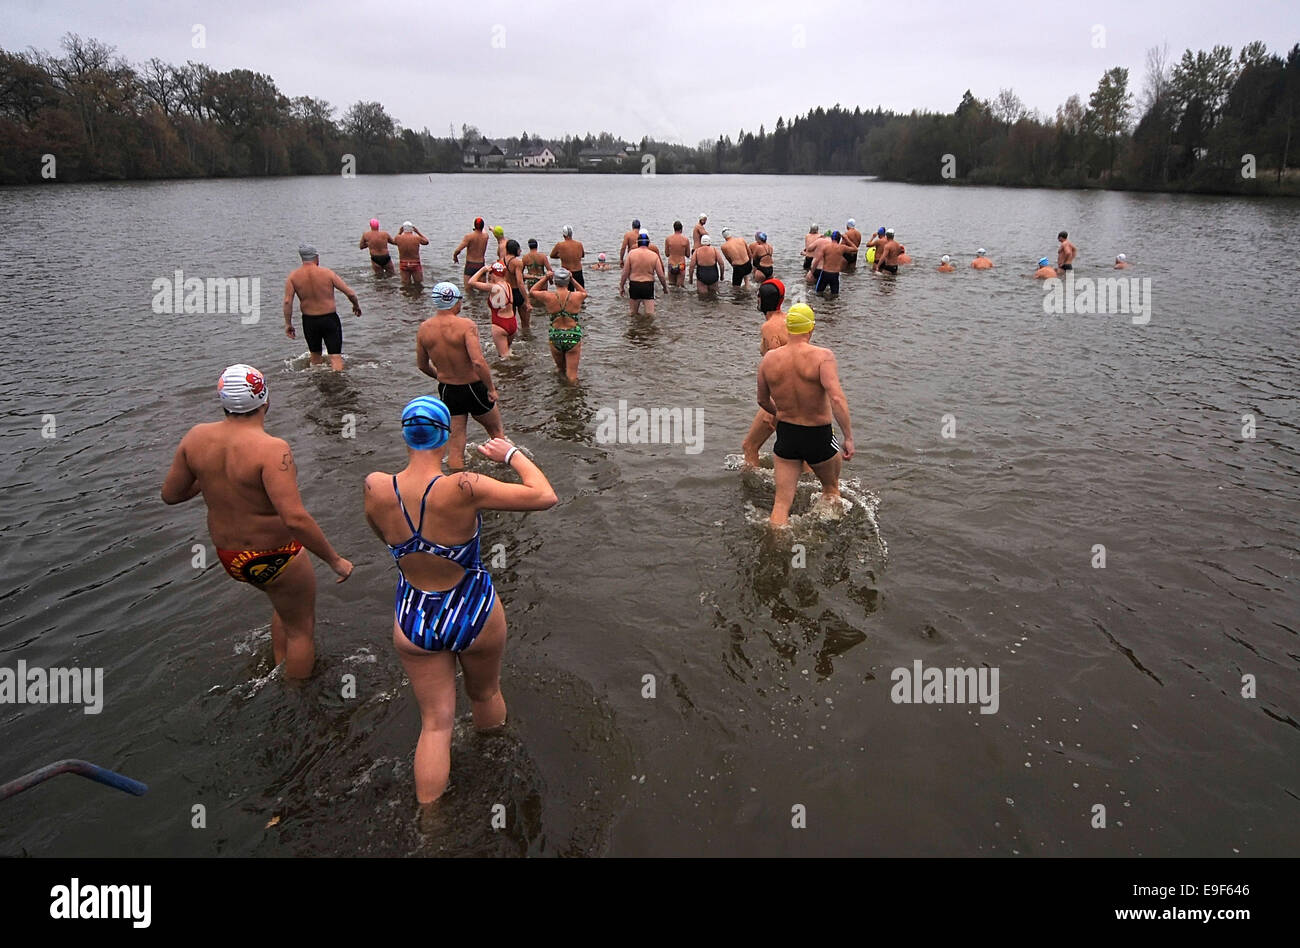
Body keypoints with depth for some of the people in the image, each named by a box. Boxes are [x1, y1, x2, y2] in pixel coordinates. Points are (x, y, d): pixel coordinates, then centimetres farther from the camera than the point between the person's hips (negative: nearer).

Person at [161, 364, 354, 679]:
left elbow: (170, 494, 3)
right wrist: (334, 560, -24)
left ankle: (279, 671, 50)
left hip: (227, 555, 7)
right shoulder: (271, 449, -29)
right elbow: (295, 518, -34)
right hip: (273, 558, -7)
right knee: (300, 629, 18)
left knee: (285, 605, 34)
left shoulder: (196, 438, -8)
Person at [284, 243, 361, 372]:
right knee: (336, 357, -1)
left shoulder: (293, 277, -5)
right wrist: (356, 305, 11)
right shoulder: (328, 273, -9)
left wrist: (288, 324, -3)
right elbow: (350, 293, -9)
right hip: (330, 319, -3)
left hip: (309, 321, 3)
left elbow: (287, 302, -11)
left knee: (315, 355, 23)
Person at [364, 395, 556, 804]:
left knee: (435, 723, 16)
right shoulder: (462, 488, -29)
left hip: (413, 622, 2)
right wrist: (513, 455, -10)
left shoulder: (375, 488, -17)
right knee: (485, 695, 27)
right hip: (474, 616, -1)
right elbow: (545, 496, -24)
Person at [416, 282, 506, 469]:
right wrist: (491, 389, -18)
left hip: (447, 390, 4)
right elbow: (478, 362, -30)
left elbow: (422, 365, 7)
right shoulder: (466, 325, -20)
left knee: (454, 446, 12)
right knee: (496, 431, 22)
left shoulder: (424, 328, -3)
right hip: (473, 388, -4)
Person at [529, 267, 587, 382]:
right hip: (573, 338, -1)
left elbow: (531, 292, 11)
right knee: (572, 375, 6)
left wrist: (545, 278, 9)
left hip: (555, 338, 1)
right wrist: (572, 280, 11)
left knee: (561, 369, 24)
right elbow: (584, 293, 18)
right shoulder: (577, 296, -9)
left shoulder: (548, 297, -10)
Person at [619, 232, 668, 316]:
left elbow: (625, 273, -2)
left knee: (631, 314, 15)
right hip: (648, 285, 0)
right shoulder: (654, 255, -3)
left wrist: (621, 287, 9)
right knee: (650, 314, 0)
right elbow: (661, 275, -1)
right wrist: (665, 287, 15)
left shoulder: (631, 253, -4)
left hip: (634, 285, 1)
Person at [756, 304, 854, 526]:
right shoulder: (822, 356, -16)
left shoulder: (769, 359, -3)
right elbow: (836, 398, -27)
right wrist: (848, 437, -22)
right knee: (831, 489, 27)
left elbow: (763, 401, 10)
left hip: (785, 435, 3)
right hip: (819, 436, -2)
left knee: (781, 503, 8)